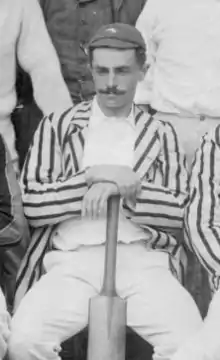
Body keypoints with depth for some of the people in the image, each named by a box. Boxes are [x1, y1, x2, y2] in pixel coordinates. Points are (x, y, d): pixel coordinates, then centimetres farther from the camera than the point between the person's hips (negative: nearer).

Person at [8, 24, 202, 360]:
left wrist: (117, 186, -10)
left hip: (143, 261, 0)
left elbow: (179, 211, 4)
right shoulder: (57, 126, 15)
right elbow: (32, 203, 3)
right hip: (72, 261, 0)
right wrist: (96, 175, -8)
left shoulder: (162, 134, 17)